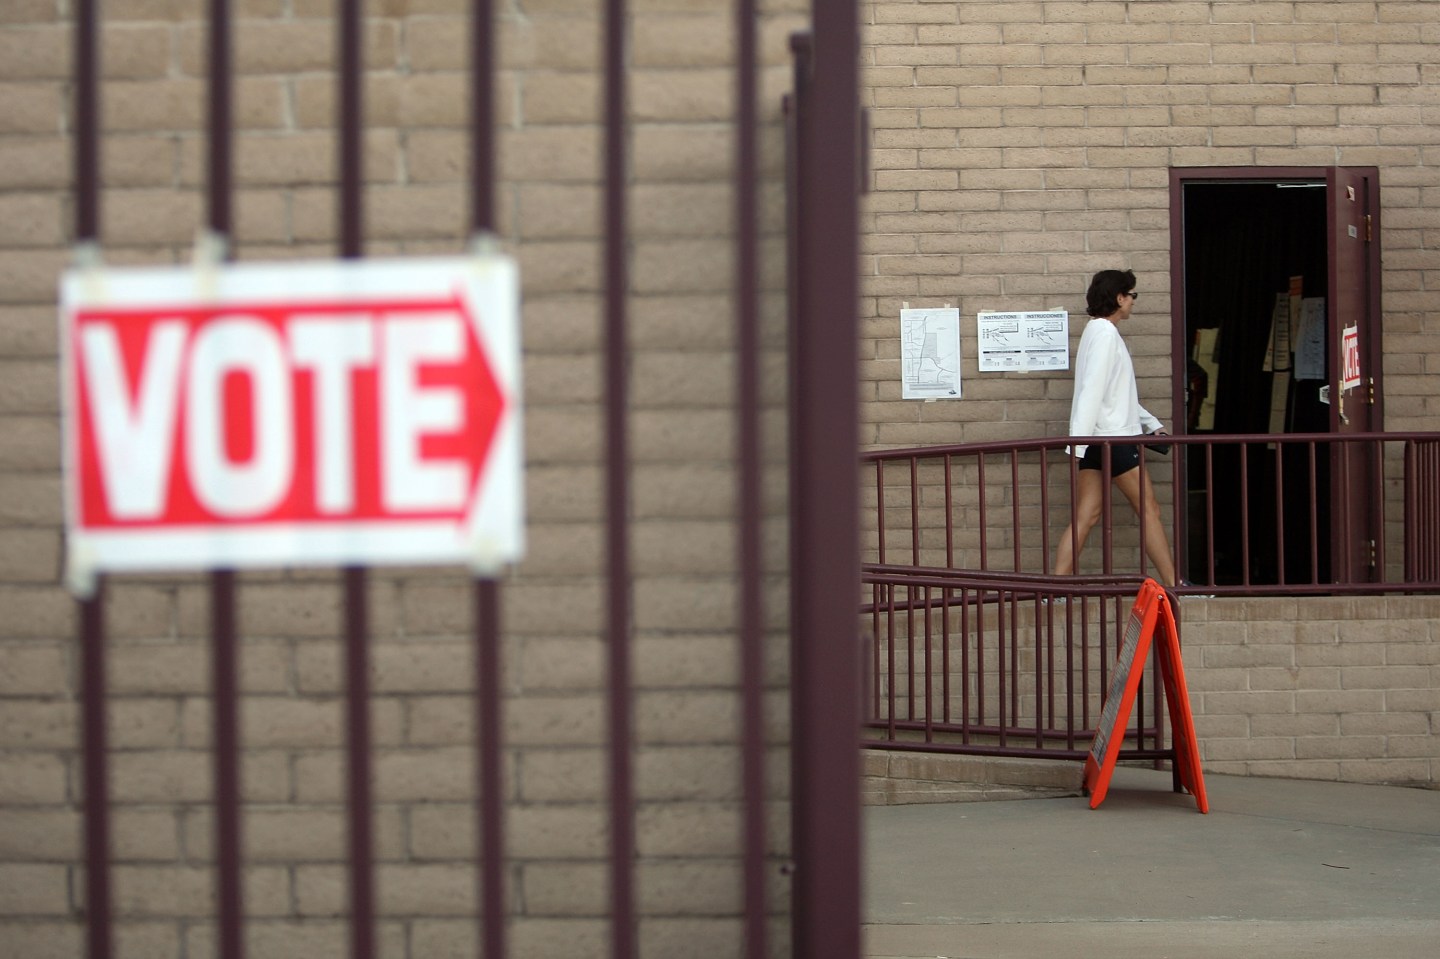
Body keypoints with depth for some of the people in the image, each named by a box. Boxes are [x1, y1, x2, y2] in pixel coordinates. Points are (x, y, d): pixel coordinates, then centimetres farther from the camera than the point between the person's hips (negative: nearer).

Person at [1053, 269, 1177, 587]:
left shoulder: (1100, 331, 19)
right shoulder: (1105, 333, -12)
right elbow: (1093, 388, -20)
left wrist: (1151, 423, 26)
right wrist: (1079, 439, -26)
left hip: (1097, 440, 9)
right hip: (1113, 437, -9)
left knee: (1086, 516, 3)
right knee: (1148, 509, -1)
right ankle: (1173, 585, 2)